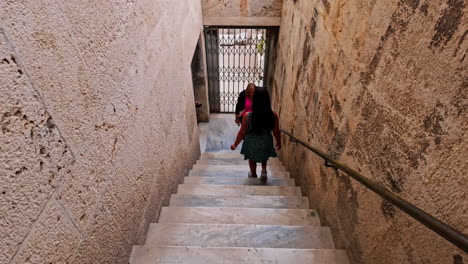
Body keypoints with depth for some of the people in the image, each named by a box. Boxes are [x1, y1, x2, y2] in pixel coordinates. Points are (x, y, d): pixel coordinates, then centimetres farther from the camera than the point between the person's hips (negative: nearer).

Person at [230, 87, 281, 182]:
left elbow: (242, 133, -14)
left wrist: (235, 145, 3)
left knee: (252, 159, 30)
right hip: (266, 144, 2)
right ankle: (264, 171, 21)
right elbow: (276, 132, -7)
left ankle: (253, 175, 50)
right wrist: (278, 143, 13)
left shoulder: (248, 116, -26)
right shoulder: (273, 116, -21)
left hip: (252, 144, -1)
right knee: (264, 157, 36)